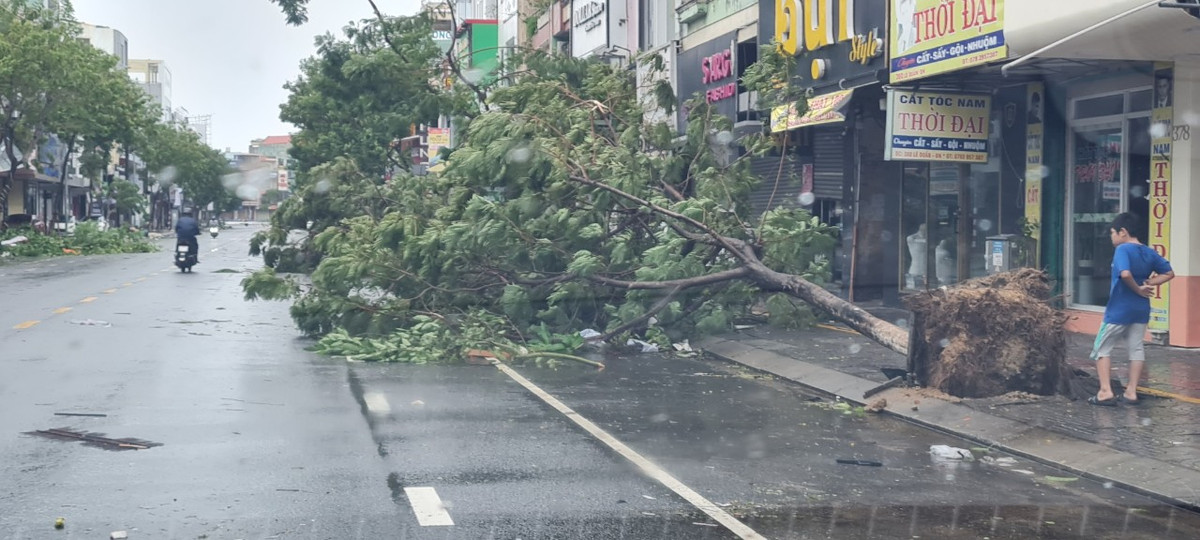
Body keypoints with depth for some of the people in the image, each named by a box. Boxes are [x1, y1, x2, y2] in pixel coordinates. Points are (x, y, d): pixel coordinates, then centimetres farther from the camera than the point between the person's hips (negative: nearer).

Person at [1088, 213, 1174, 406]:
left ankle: (1106, 391, -3)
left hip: (1119, 310, -7)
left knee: (1102, 348, 4)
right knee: (1137, 348, 12)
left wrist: (1138, 289, -17)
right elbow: (1169, 273, 11)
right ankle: (1131, 392, 12)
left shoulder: (1123, 249, -16)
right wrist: (1148, 285, 2)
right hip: (1141, 309, 7)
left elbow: (1126, 274, -32)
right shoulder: (1150, 253, 6)